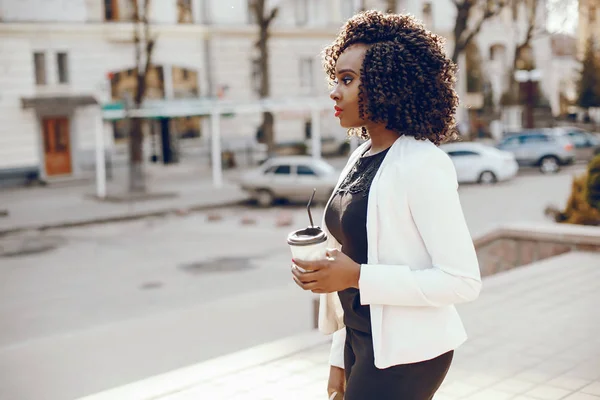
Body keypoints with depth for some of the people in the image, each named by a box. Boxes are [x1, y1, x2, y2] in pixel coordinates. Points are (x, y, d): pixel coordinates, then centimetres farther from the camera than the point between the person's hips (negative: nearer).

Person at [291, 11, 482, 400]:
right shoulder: (362, 158, 5)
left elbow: (464, 280, -20)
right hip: (363, 342, 7)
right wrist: (341, 358, 13)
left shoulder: (423, 166, -18)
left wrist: (357, 277, -24)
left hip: (406, 354, -7)